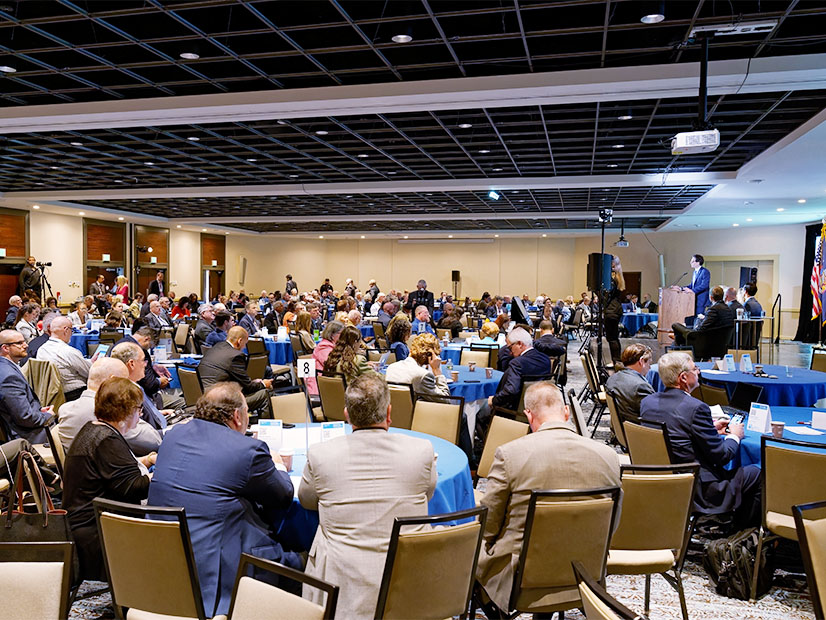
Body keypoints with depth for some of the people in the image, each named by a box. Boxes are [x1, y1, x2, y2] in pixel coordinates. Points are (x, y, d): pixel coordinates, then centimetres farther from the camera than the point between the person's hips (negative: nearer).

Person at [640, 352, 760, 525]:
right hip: (698, 491, -8)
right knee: (756, 472, 15)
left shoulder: (647, 402, -3)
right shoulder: (696, 408, -24)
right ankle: (745, 524, 34)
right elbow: (721, 455, -16)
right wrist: (734, 436, 4)